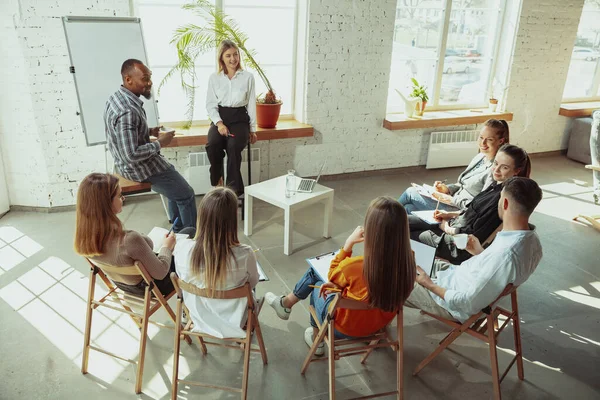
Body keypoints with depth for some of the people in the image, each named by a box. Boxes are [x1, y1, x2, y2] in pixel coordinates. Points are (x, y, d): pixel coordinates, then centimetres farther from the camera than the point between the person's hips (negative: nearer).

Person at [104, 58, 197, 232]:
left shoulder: (116, 97, -1)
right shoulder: (127, 111, -32)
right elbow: (132, 155, -33)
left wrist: (150, 131, 3)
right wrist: (159, 143, -21)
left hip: (128, 163, 11)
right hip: (140, 167, -10)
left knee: (173, 174, 29)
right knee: (186, 195, 3)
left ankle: (178, 231, 37)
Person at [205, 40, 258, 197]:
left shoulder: (248, 77, 4)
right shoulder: (214, 78, 7)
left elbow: (251, 104, 8)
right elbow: (210, 104, 5)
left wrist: (252, 129, 7)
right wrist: (219, 123, -13)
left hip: (240, 118, -1)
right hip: (220, 118, 1)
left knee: (233, 146, -32)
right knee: (212, 145, -31)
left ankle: (234, 188, -20)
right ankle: (217, 182, -11)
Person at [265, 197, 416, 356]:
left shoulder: (354, 266, -37)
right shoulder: (408, 260, -22)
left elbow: (331, 276, -11)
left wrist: (349, 243, -12)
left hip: (346, 327, -5)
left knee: (317, 286, 27)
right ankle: (287, 303, 43)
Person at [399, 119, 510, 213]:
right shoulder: (479, 157, 9)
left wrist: (451, 200, -17)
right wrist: (447, 188, 0)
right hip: (454, 202, 8)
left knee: (410, 193, -7)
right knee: (409, 207, -4)